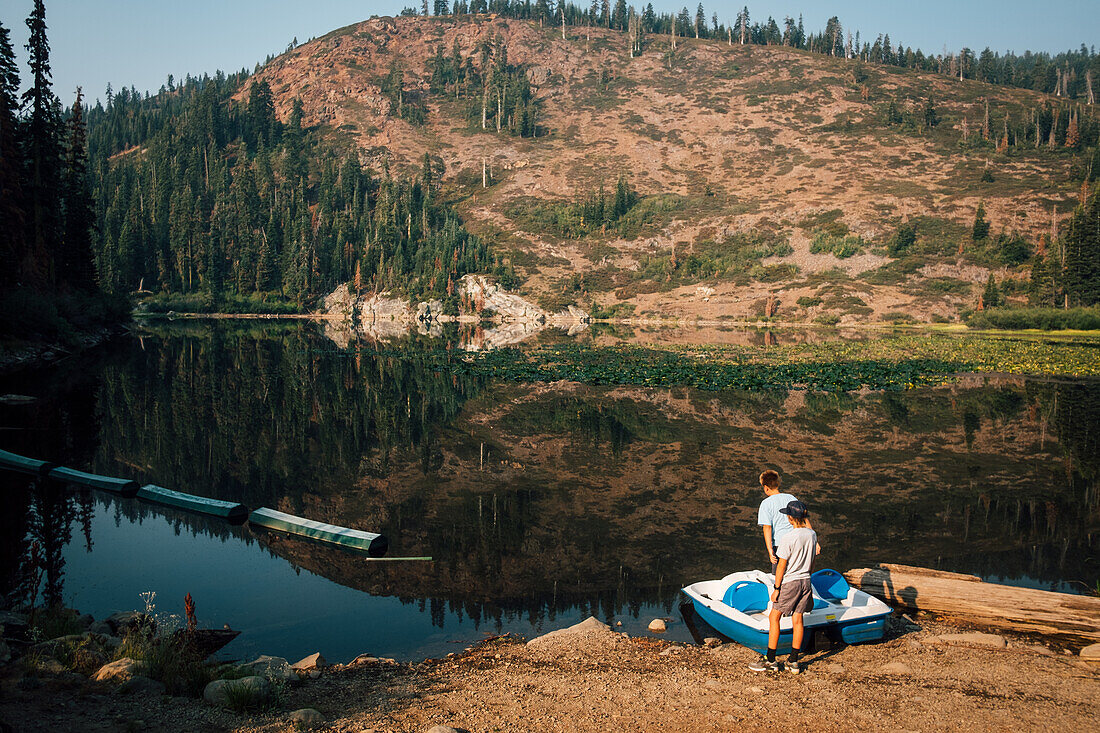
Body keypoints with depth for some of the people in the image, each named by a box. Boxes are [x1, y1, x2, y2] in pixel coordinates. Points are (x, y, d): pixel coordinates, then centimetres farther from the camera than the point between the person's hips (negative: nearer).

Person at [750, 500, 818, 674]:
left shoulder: (787, 538, -19)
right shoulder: (812, 534, 1)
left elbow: (781, 566, -16)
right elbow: (812, 562, 12)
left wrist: (776, 588, -8)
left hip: (789, 582, -6)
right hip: (805, 581, 6)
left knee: (774, 618, 4)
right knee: (797, 620, 11)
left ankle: (770, 660, 5)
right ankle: (793, 661, 15)